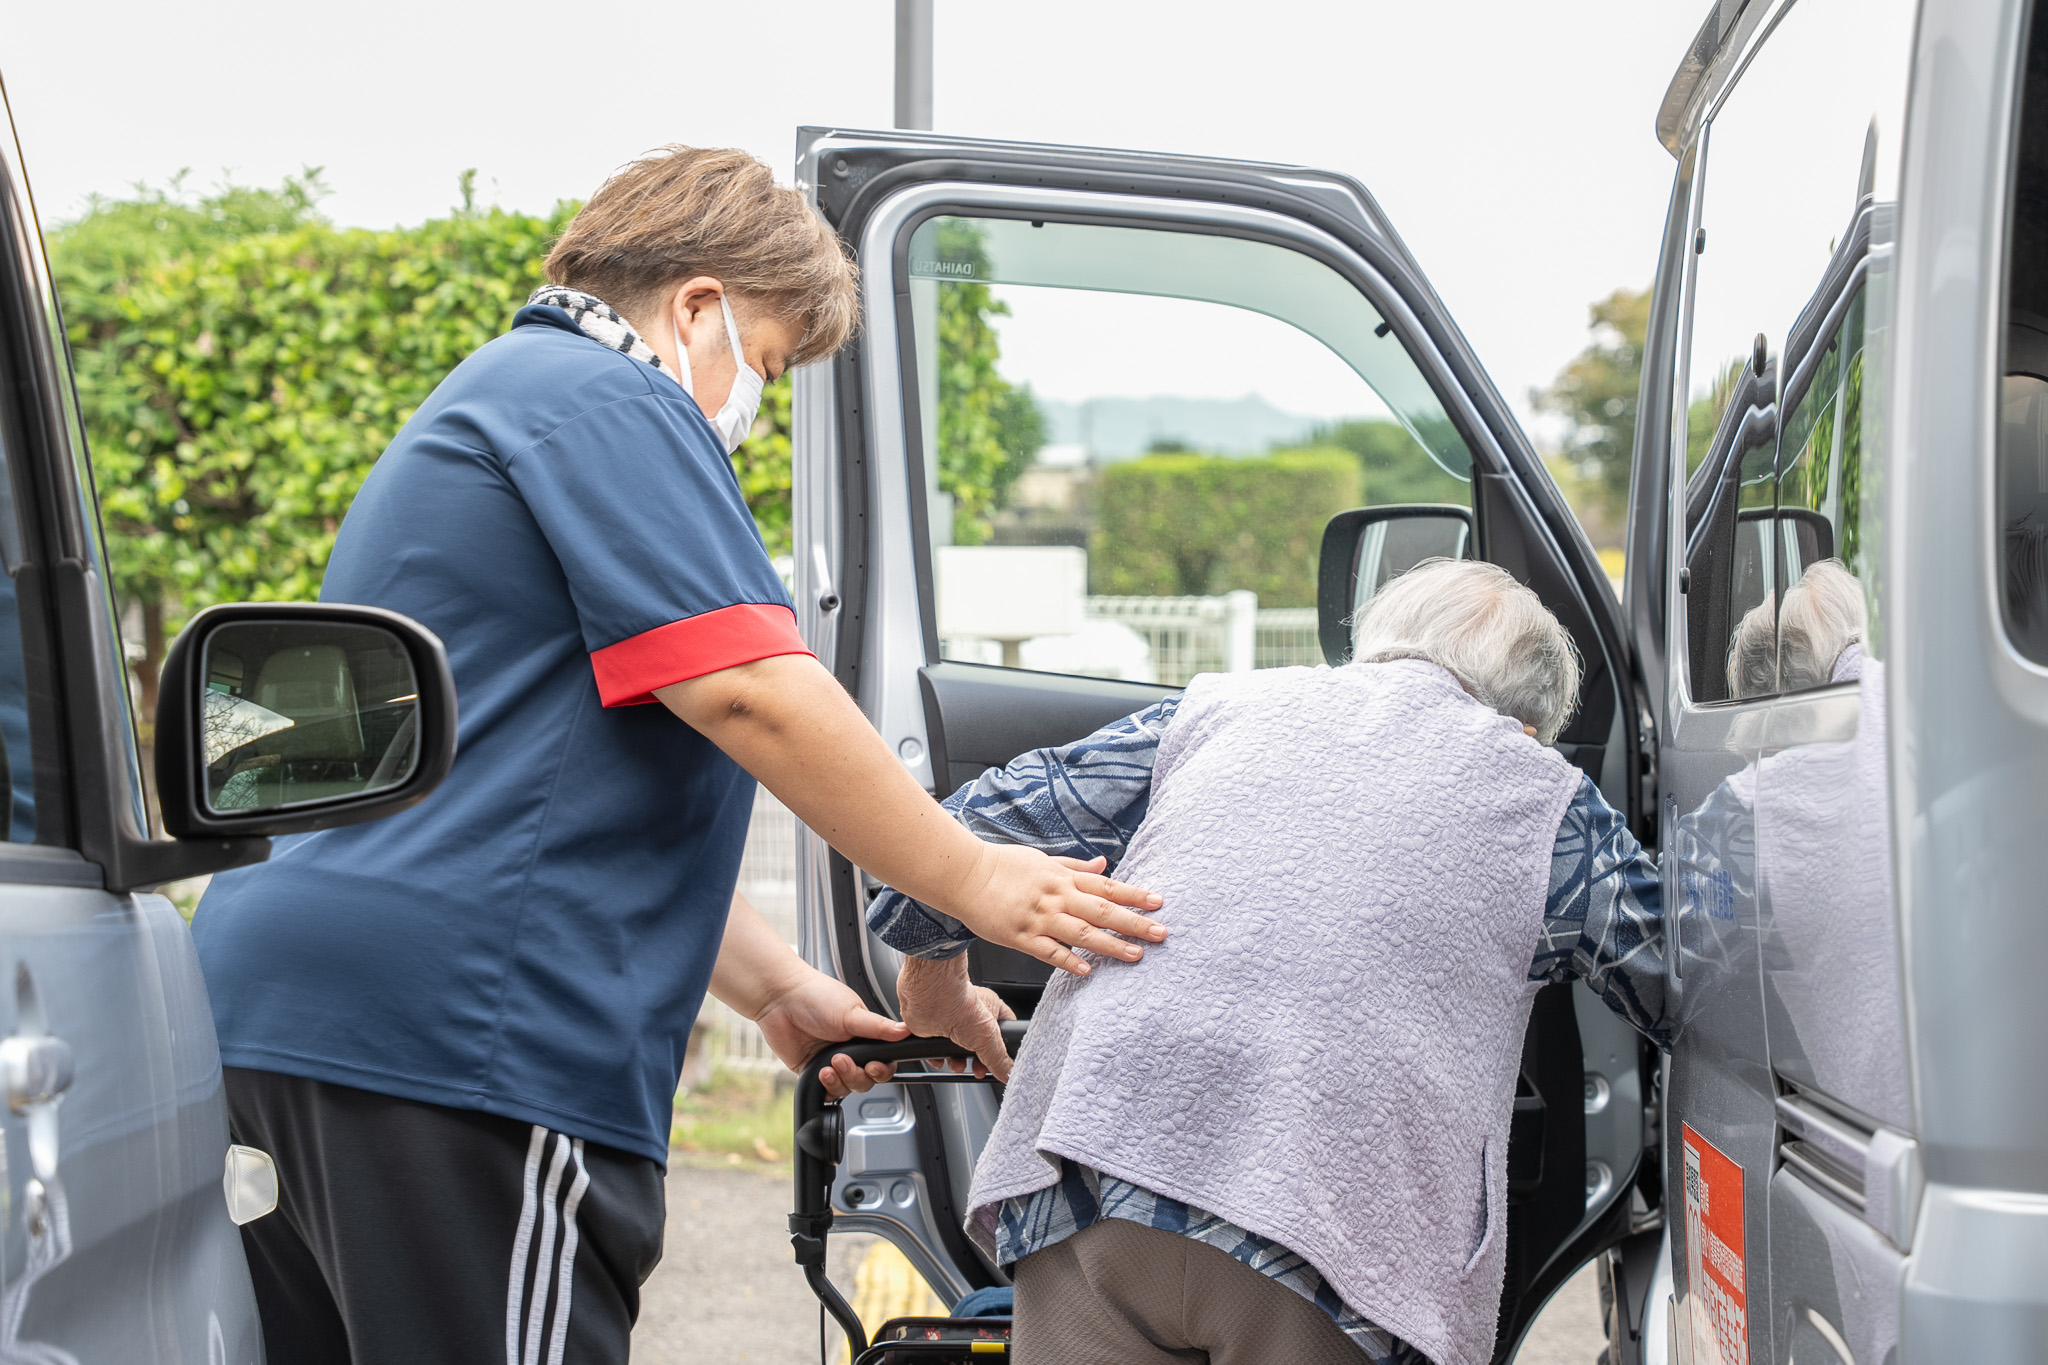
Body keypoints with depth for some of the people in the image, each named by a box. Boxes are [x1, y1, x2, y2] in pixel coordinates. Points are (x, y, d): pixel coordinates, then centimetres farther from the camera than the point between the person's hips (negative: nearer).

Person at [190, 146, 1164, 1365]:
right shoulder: (611, 403, -4)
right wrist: (973, 882, -7)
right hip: (455, 1033, -11)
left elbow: (614, 796, 31)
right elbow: (744, 691, -15)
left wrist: (776, 987, 26)